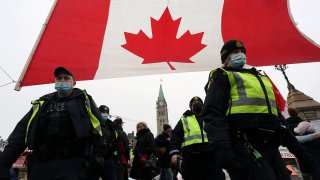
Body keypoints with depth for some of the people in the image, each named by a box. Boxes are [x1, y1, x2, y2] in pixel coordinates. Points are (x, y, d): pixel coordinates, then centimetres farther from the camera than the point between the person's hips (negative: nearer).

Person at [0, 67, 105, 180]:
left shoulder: (83, 99, 7)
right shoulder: (42, 103, 16)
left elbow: (98, 125, 0)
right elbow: (22, 131, 11)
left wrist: (98, 153, -12)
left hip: (71, 164, -3)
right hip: (40, 164, 4)